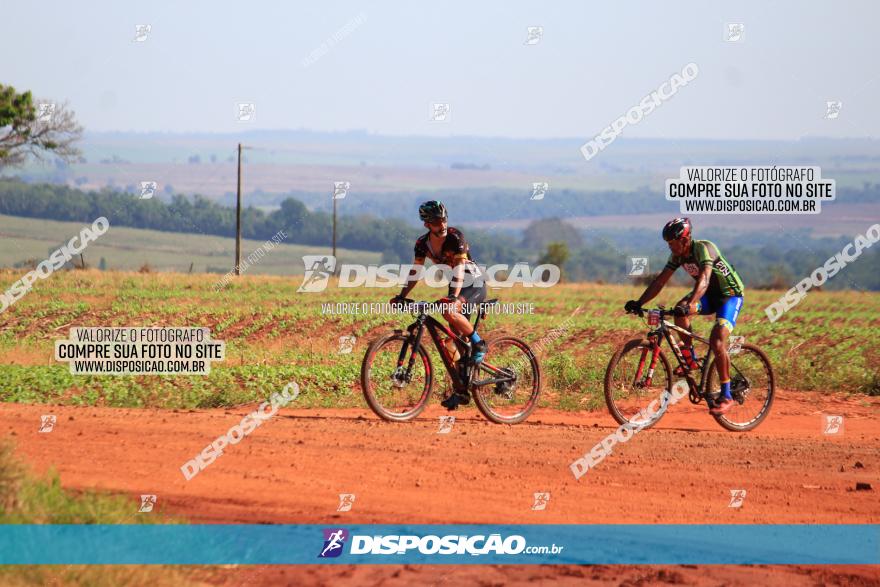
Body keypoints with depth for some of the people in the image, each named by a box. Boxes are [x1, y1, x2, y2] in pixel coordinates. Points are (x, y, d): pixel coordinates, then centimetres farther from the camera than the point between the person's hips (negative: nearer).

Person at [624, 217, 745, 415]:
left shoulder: (704, 248, -28)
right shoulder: (678, 255, -5)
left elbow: (704, 280, -42)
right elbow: (660, 281, -3)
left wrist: (689, 305, -57)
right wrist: (639, 303, -14)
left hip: (730, 295, -7)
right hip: (710, 295, 7)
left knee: (716, 341, -24)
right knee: (679, 309, -22)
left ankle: (726, 396, -17)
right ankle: (690, 359, -6)